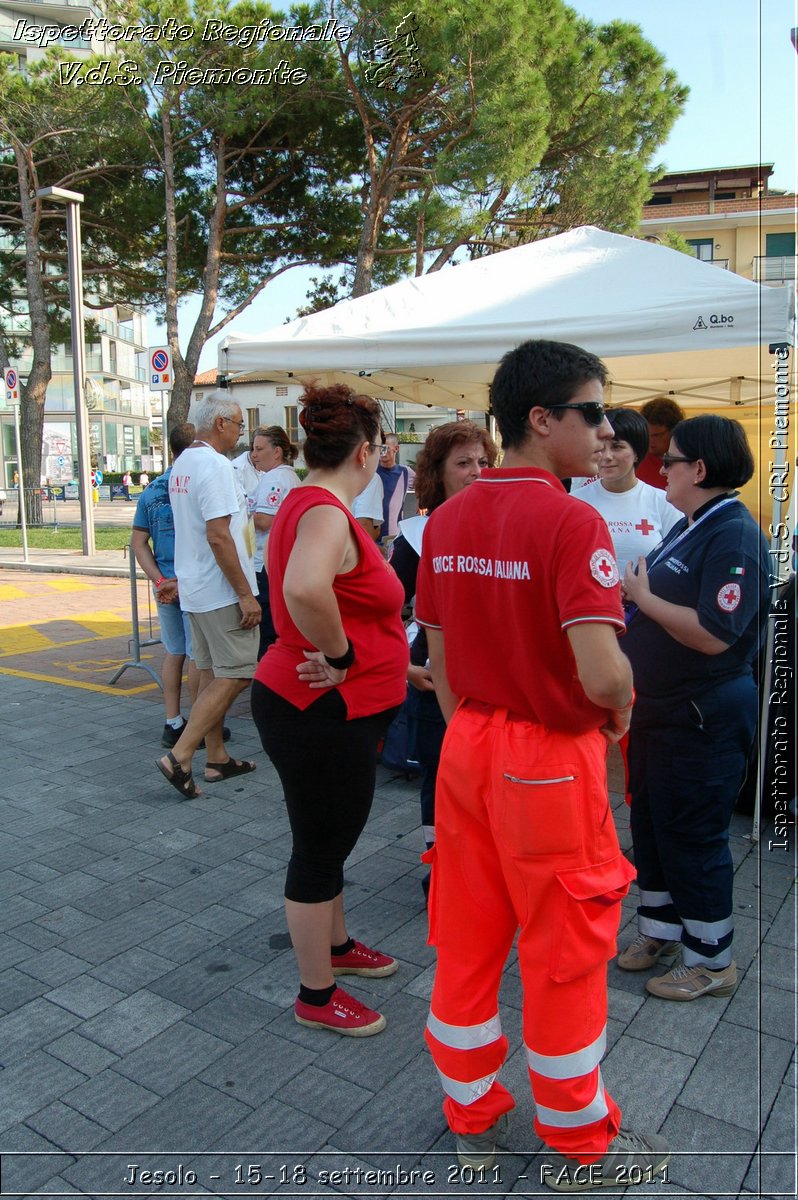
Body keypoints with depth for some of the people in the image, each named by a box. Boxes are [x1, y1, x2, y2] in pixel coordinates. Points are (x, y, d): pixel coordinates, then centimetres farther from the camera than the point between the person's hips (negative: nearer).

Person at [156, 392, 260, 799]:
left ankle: (217, 758, 21)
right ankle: (179, 757, -5)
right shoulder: (215, 465, -17)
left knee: (213, 673, 14)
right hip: (222, 591, -10)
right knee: (235, 675, -3)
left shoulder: (183, 463, 13)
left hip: (195, 588, 10)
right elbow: (218, 536, -23)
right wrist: (245, 594, -20)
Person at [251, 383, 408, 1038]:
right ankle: (317, 996, 25)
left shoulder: (309, 504, 9)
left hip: (337, 711, 10)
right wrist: (339, 656, -27)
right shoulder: (326, 513, -23)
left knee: (331, 838, 25)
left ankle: (337, 945, 46)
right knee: (320, 848, 6)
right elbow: (304, 588, -45)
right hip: (321, 713, -10)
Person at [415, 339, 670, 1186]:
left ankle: (470, 1115, 39)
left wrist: (467, 737, 17)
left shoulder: (447, 519, 2)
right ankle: (578, 1143, 34)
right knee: (564, 953, 12)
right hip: (551, 762, -6)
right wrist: (620, 713, -6)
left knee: (466, 942, 18)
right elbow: (603, 673, -28)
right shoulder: (571, 523, -20)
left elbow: (439, 657, 7)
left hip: (469, 747, 7)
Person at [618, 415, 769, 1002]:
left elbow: (714, 634, -30)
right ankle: (661, 929, 38)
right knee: (651, 822, 19)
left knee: (693, 836, 4)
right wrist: (636, 593, 1)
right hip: (661, 706, 10)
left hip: (703, 717, -10)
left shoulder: (734, 535, -21)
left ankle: (712, 959, 23)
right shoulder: (689, 526, 10)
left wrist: (643, 597, -21)